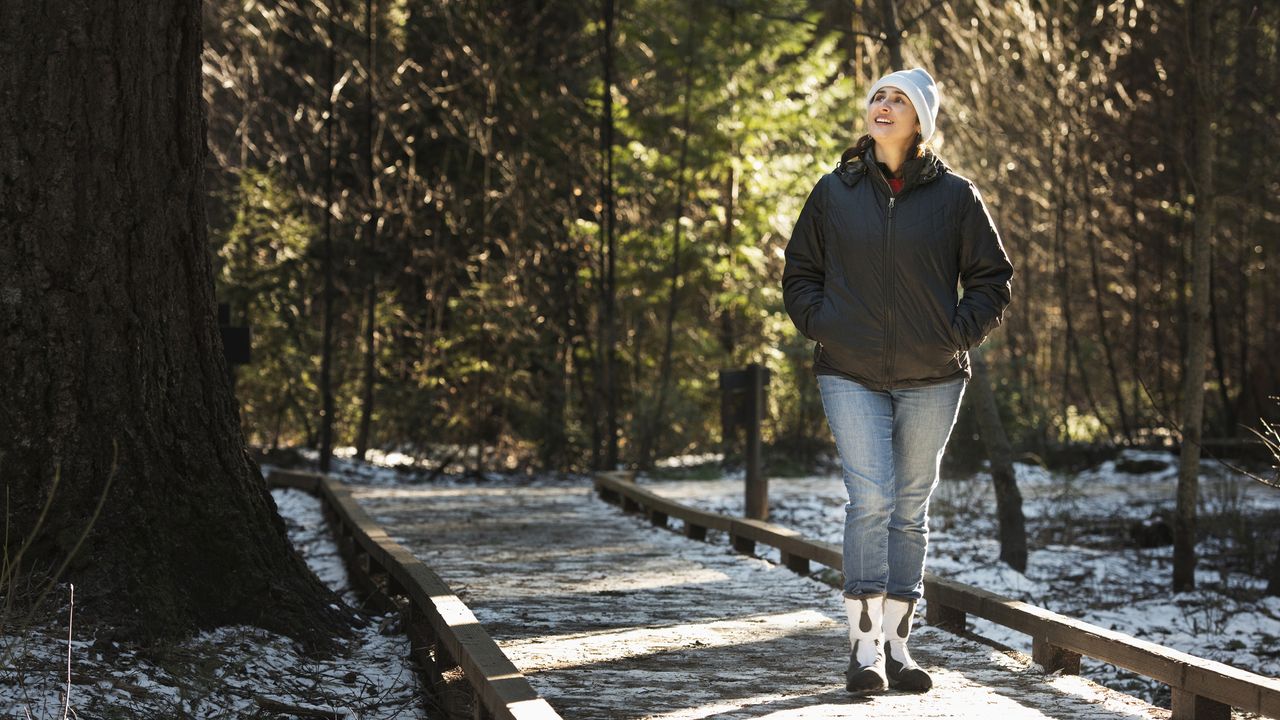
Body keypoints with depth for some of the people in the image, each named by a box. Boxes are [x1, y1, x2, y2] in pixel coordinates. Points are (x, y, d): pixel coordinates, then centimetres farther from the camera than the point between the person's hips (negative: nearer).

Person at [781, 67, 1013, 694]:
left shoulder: (956, 196, 3)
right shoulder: (834, 192, 6)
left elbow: (992, 279, 9)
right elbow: (799, 274, 15)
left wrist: (957, 333, -2)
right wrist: (823, 326, 1)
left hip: (931, 380, 1)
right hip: (851, 377, -1)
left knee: (910, 510, 7)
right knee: (870, 500, -12)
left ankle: (896, 643, 16)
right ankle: (865, 647, -8)